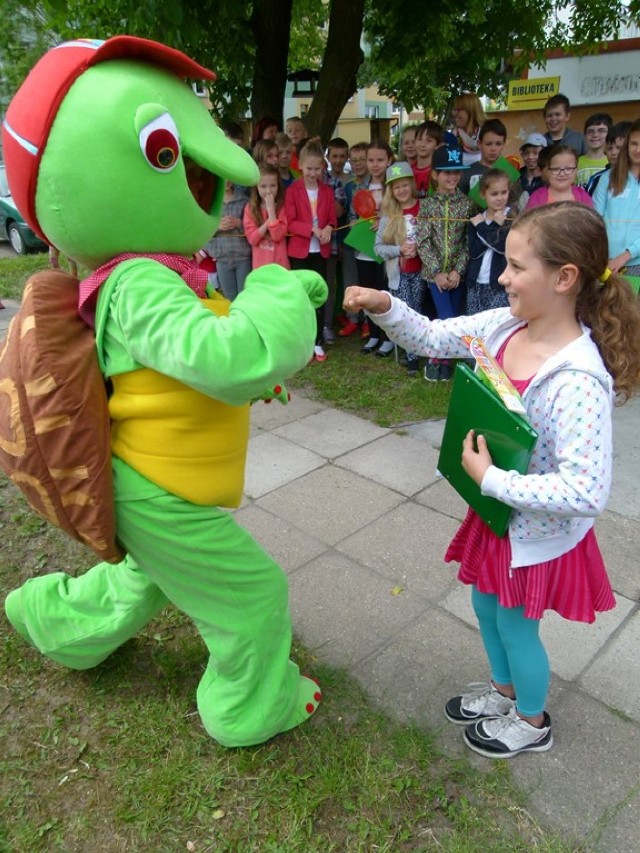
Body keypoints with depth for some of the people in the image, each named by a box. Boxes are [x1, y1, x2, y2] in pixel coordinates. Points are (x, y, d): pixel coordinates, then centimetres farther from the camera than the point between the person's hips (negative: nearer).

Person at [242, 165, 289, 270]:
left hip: (280, 263, -1)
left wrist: (271, 208, -15)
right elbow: (252, 238, -7)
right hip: (260, 264, 1)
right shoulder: (250, 208, 1)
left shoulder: (282, 207, -2)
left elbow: (277, 235, -15)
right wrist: (268, 222, -16)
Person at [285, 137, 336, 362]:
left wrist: (328, 228, -15)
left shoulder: (327, 191, 7)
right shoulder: (292, 190, -4)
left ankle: (317, 341, 17)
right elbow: (290, 222, -9)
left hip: (321, 250, 3)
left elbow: (332, 218, 8)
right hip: (299, 250, -3)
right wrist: (312, 229, -23)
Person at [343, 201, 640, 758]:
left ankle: (532, 722, 49)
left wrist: (490, 479, -32)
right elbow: (434, 338, -1)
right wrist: (384, 307, -17)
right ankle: (504, 690, 57)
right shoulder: (506, 326, -11)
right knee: (486, 605, 27)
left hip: (538, 529, -7)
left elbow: (587, 492, -36)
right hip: (497, 510, 7)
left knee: (515, 625, 17)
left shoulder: (578, 381, -35)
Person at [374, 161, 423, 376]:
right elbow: (378, 246, -1)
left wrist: (419, 248, -14)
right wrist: (399, 250, -15)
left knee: (416, 313, 5)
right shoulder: (388, 213, 1)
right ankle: (412, 356, 9)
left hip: (420, 270, 0)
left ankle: (416, 352, 19)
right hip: (398, 272, 0)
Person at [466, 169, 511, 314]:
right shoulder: (476, 220, 9)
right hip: (476, 284, 4)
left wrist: (483, 228, -10)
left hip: (501, 284, -4)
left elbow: (503, 246, -17)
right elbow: (473, 251, -6)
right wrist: (495, 226, -11)